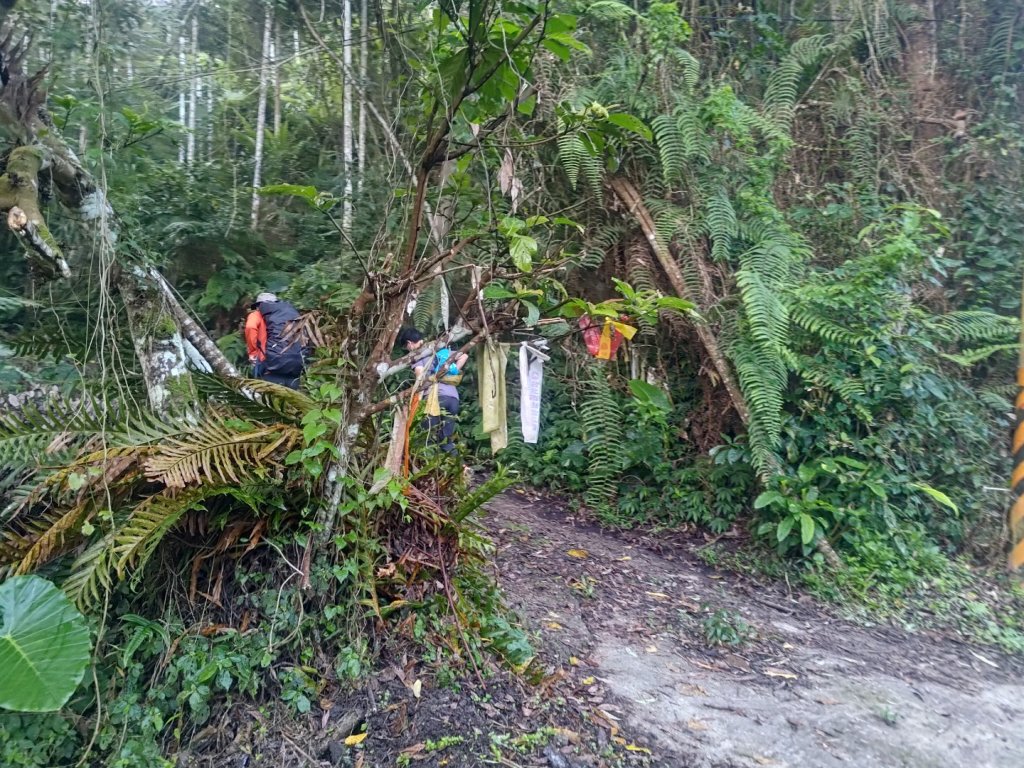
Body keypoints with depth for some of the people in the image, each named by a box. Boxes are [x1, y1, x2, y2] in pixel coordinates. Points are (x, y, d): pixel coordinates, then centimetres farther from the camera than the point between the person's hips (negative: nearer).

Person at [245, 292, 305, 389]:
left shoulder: (258, 314, 16)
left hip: (273, 362, -4)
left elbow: (250, 327, -6)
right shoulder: (293, 312, 28)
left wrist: (253, 353, 2)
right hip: (296, 364, 4)